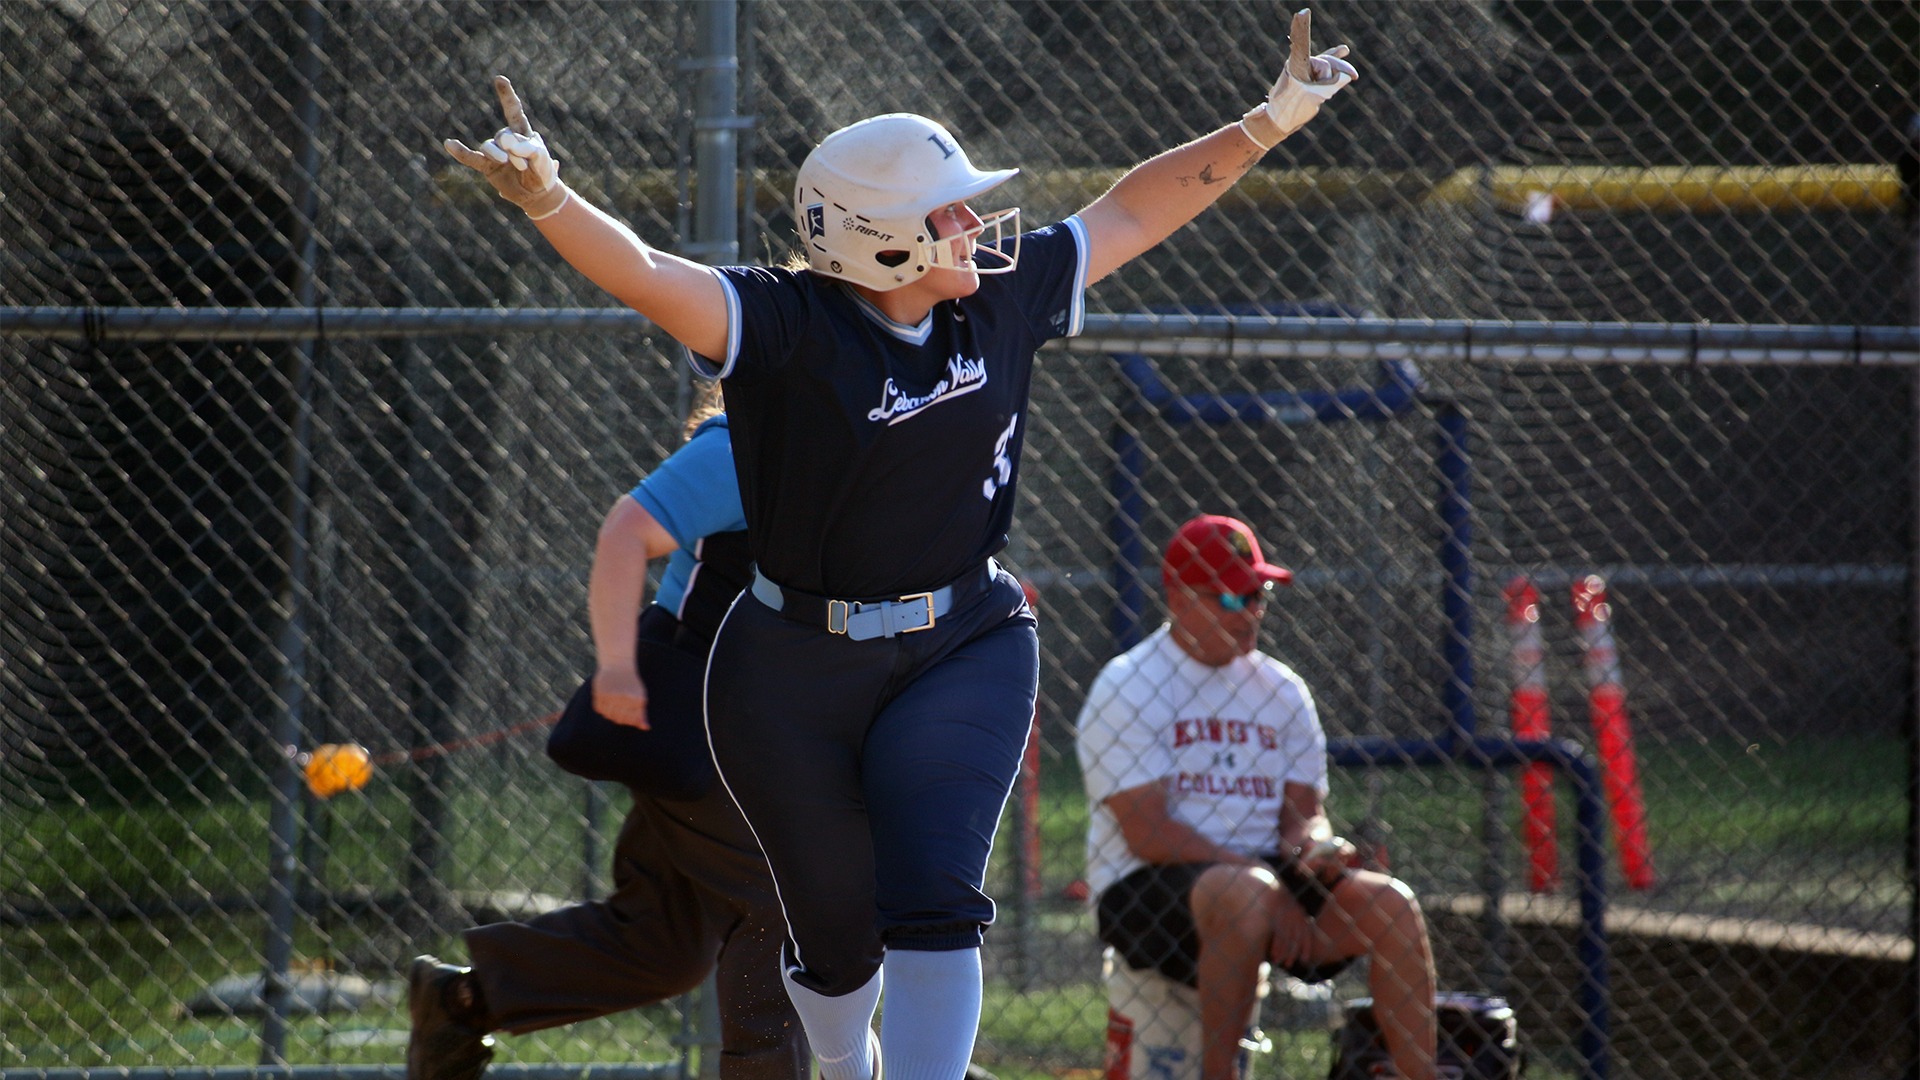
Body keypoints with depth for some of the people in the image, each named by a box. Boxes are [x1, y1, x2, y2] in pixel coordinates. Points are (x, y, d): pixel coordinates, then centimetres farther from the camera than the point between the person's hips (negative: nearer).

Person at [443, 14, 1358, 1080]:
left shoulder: (1002, 296, -2)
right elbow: (642, 275, -32)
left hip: (964, 653, 2)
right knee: (837, 933, 12)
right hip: (793, 680, -2)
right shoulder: (781, 325, -17)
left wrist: (1266, 125, 11)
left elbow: (1127, 213, 10)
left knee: (933, 902, -17)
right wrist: (546, 199, -50)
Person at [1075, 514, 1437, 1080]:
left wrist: (1314, 845, -15)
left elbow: (1304, 812, 12)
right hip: (1144, 895, -6)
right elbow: (1148, 834, -14)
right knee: (1248, 892, -37)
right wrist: (1271, 885, -18)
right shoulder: (1127, 688, -6)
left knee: (1390, 904, -16)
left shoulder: (1281, 689, 14)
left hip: (1267, 876, 6)